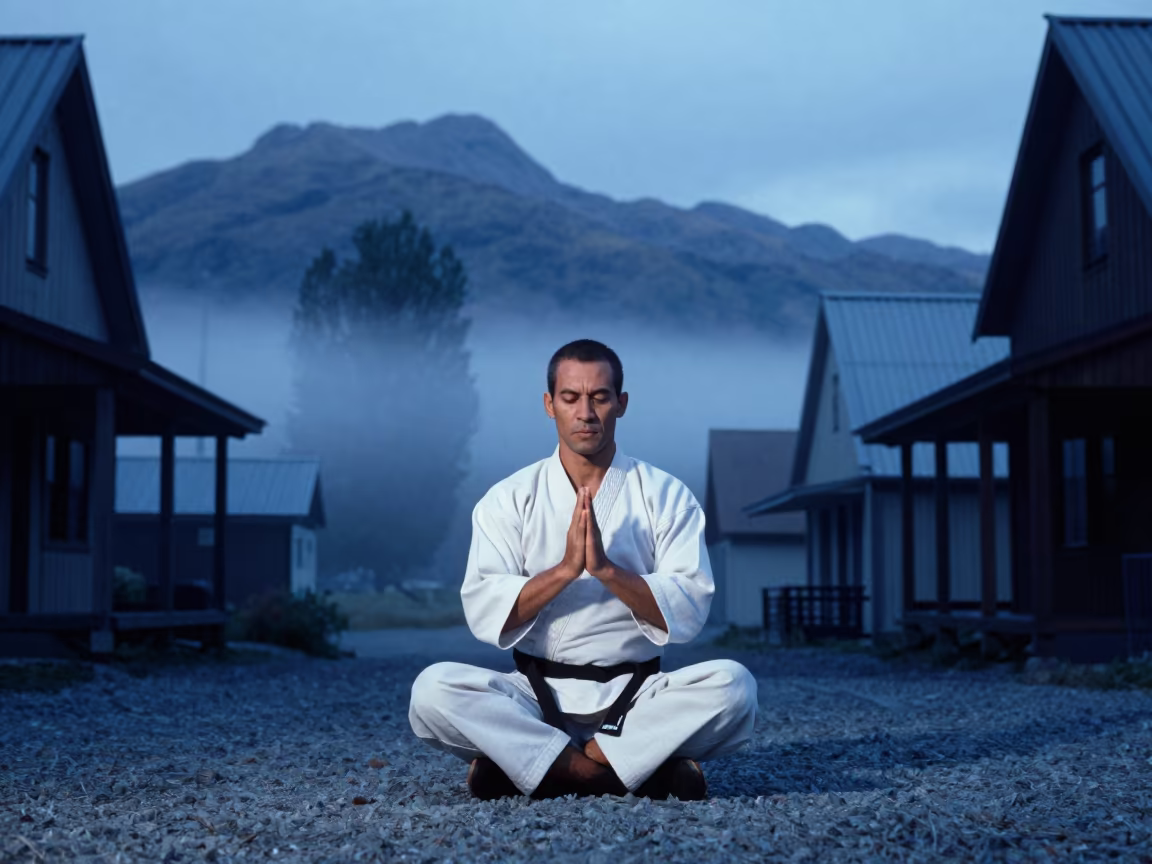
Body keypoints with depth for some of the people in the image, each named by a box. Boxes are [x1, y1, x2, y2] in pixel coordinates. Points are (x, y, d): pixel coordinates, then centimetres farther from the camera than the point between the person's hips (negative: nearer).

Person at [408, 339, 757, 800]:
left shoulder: (666, 496, 3)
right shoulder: (509, 499, 4)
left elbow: (688, 612, -7)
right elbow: (483, 614, -7)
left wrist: (606, 568, -21)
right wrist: (565, 569, -20)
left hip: (636, 696, 0)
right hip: (537, 695, 0)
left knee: (732, 683, -29)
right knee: (433, 688, -27)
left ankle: (532, 766, -23)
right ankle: (643, 768, -26)